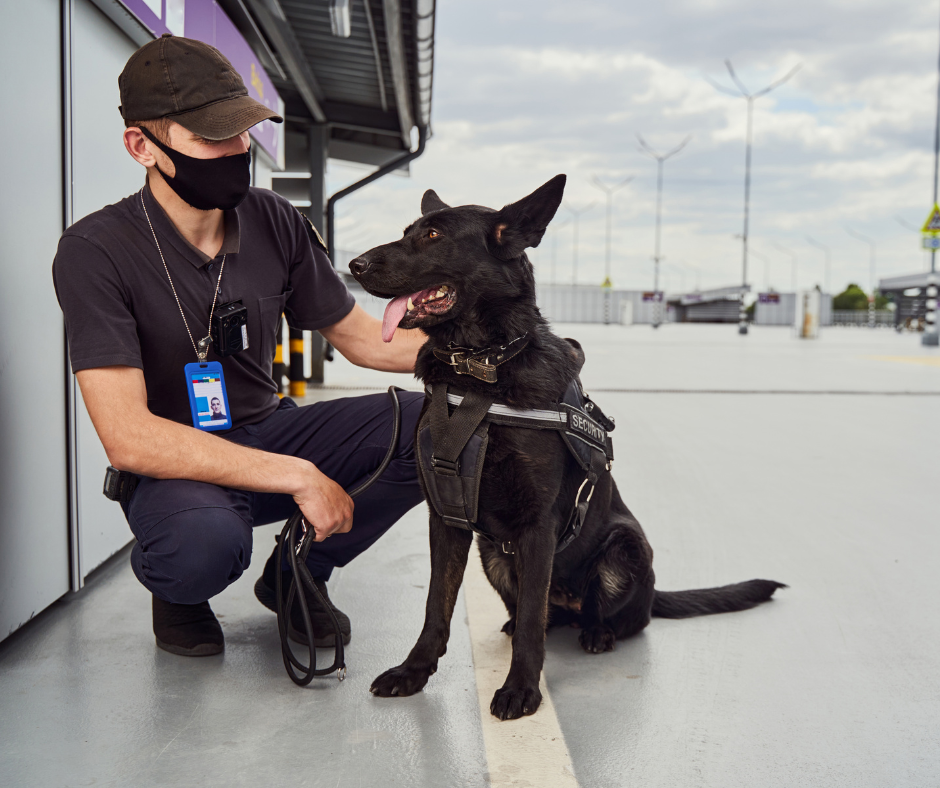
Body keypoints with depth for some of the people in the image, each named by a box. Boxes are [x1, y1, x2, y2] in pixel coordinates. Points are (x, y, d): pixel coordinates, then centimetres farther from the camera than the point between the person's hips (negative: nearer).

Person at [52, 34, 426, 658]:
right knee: (206, 540, -40)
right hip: (176, 467, -5)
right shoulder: (96, 252, -19)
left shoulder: (275, 222, -3)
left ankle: (298, 572, 7)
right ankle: (180, 591, 2)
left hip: (269, 433, 6)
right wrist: (296, 476, -30)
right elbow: (128, 437, -27)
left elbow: (363, 338, 6)